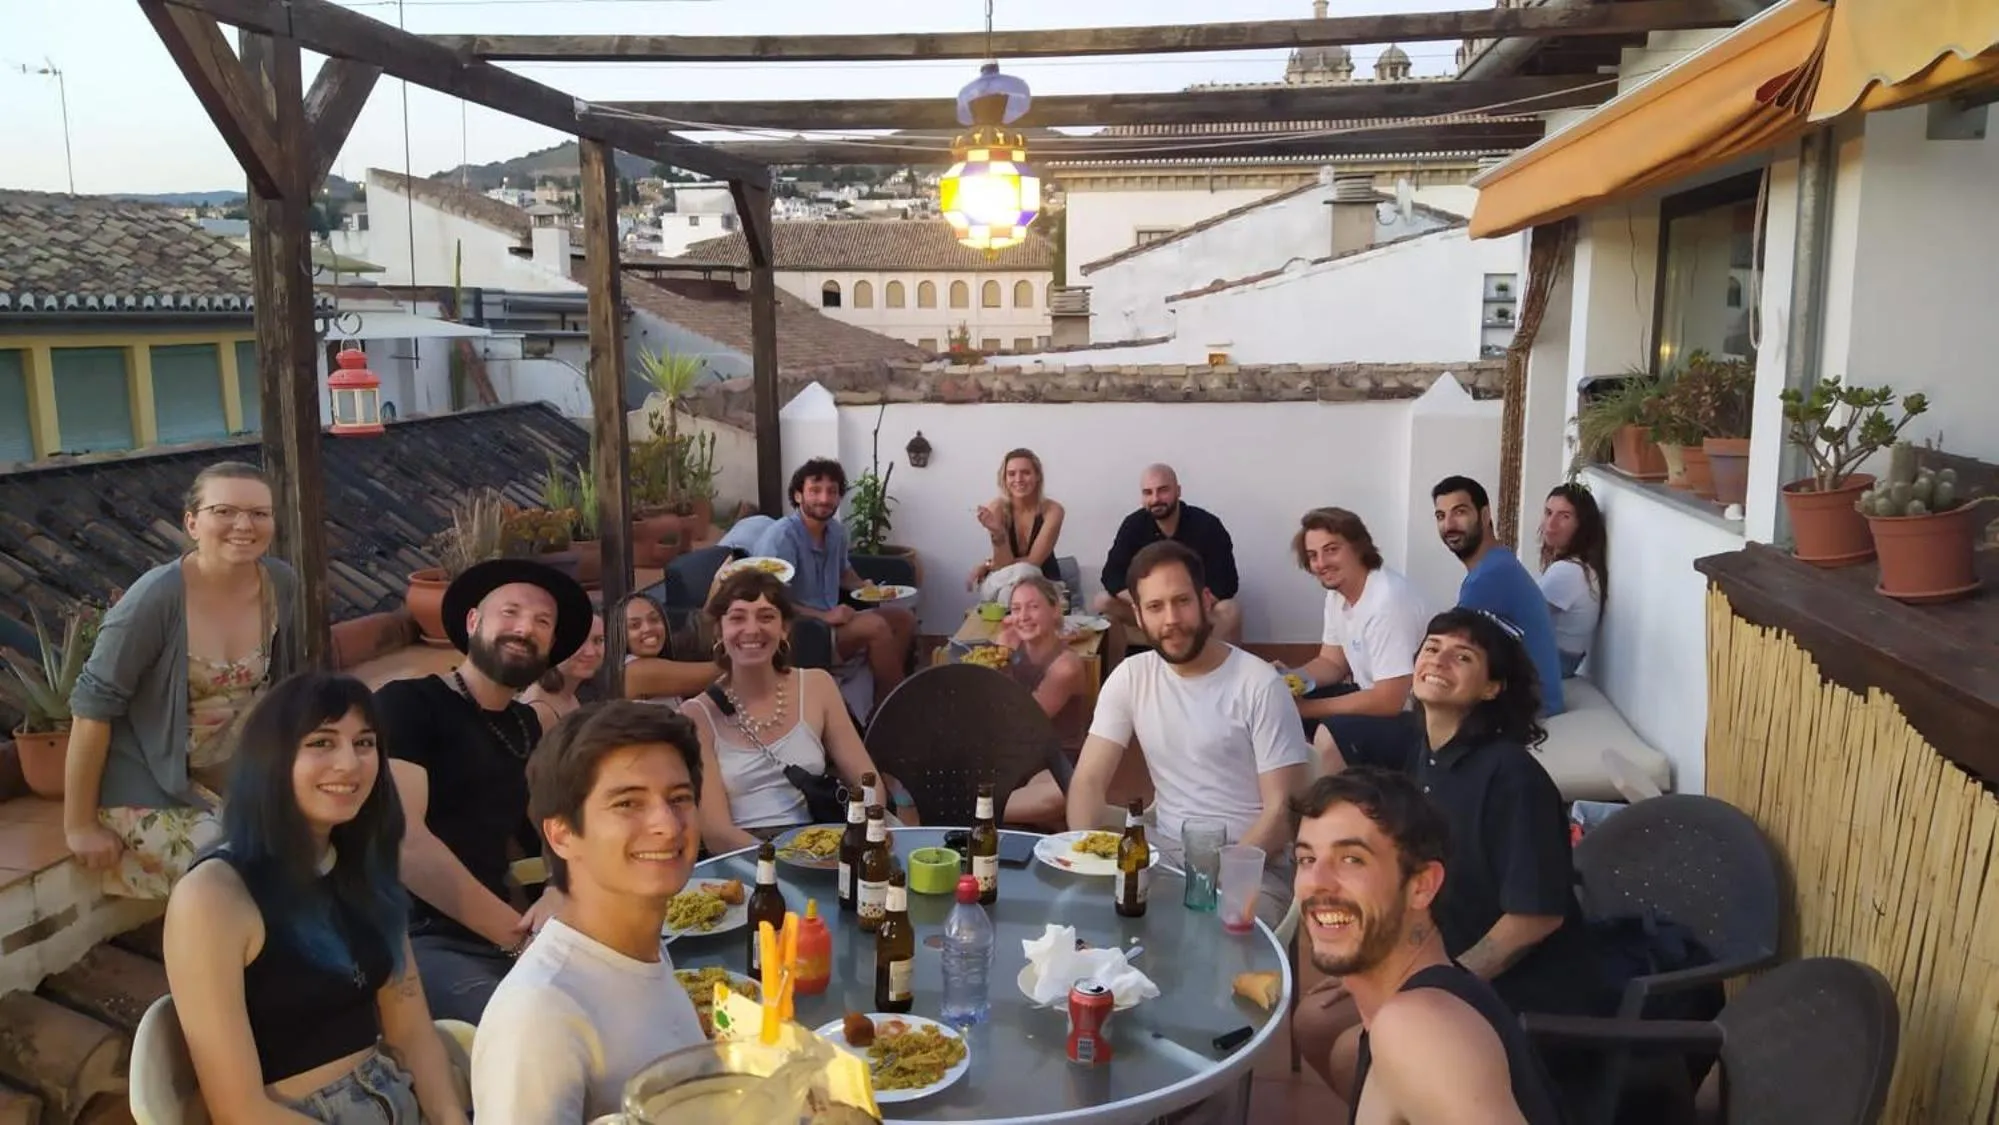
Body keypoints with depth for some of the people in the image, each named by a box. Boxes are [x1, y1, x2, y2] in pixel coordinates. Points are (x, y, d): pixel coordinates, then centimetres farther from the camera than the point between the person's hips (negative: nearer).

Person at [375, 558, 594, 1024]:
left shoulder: (526, 727, 20)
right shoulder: (405, 703, -5)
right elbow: (402, 842, -18)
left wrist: (559, 895, -11)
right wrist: (521, 936, -17)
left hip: (495, 940, 7)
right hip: (419, 943, -7)